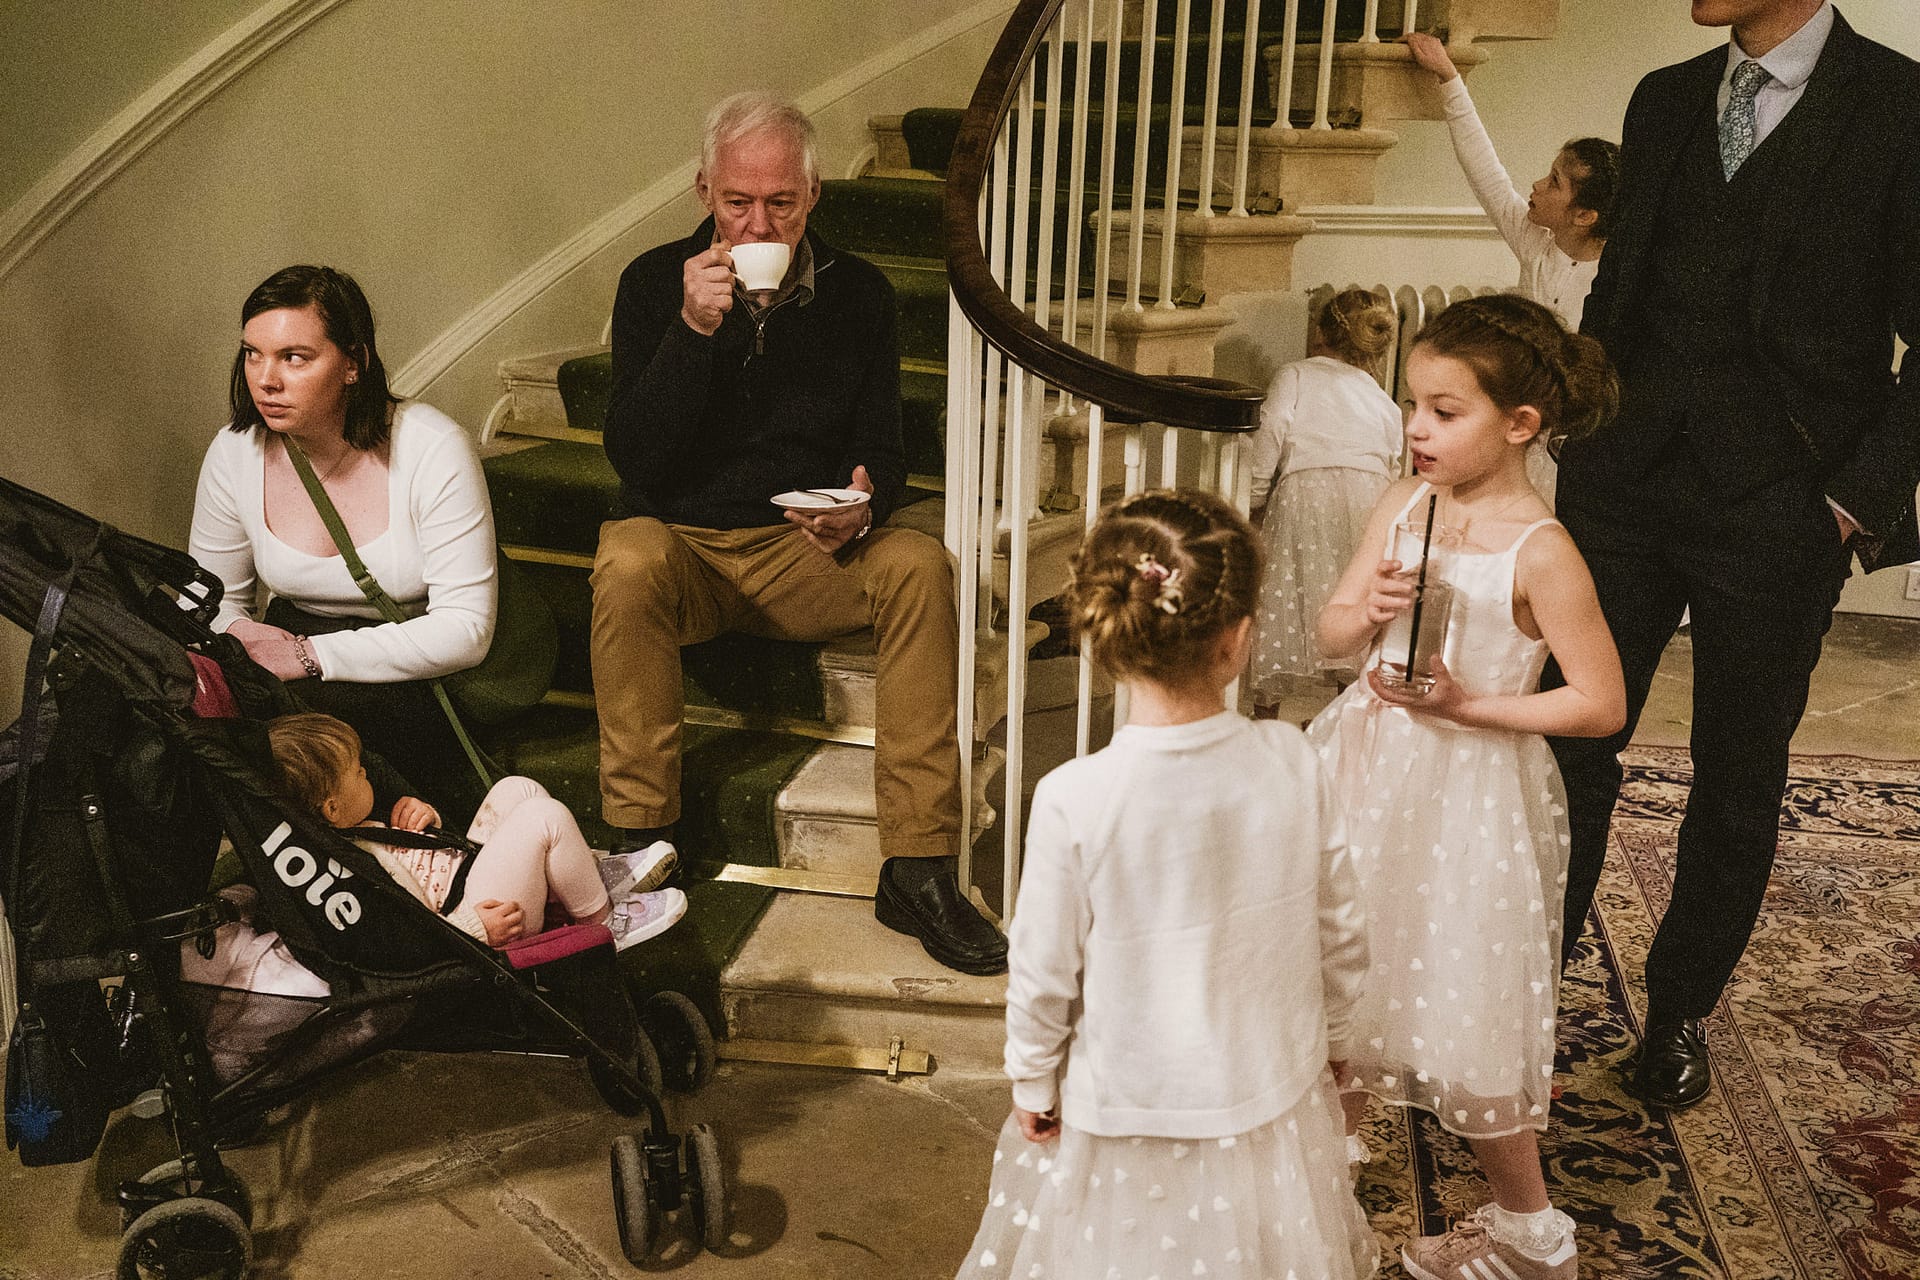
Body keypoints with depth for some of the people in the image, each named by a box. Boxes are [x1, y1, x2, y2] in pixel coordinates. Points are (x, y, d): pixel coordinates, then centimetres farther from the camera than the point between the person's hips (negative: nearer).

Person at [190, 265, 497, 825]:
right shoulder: (234, 455, -4)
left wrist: (314, 656, -24)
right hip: (295, 644, 5)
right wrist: (238, 632, -14)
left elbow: (466, 628, -20)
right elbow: (211, 598, 11)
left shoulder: (434, 448, -18)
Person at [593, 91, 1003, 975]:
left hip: (807, 550, 1)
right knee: (628, 562, -35)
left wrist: (865, 499, -18)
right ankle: (640, 849, -25)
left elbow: (880, 447, 7)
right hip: (682, 542, -1)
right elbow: (633, 457, -9)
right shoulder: (655, 283, 0)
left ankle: (916, 870, -27)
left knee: (919, 566, -28)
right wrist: (695, 329, -20)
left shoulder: (857, 291, 4)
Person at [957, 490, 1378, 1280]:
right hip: (1275, 1096, 3)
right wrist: (1331, 1038, 15)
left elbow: (1043, 974, -13)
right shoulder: (1290, 762, -16)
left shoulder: (1074, 800, -24)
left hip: (1127, 1112, -2)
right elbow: (1340, 931, -3)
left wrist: (1032, 1083, 5)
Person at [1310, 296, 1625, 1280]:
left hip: (1470, 792, -6)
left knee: (1466, 1012, 5)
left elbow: (1602, 703, -16)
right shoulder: (1404, 503, -1)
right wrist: (1368, 610, -19)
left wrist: (1466, 704, -20)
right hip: (1370, 770, 6)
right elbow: (1330, 633, 2)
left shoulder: (1540, 553, -17)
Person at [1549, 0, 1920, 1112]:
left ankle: (1681, 1012, 28)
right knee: (1570, 748, 2)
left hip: (1779, 510, -3)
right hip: (1624, 492, 3)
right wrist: (1585, 440, 8)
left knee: (1739, 786, 10)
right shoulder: (1665, 100, 11)